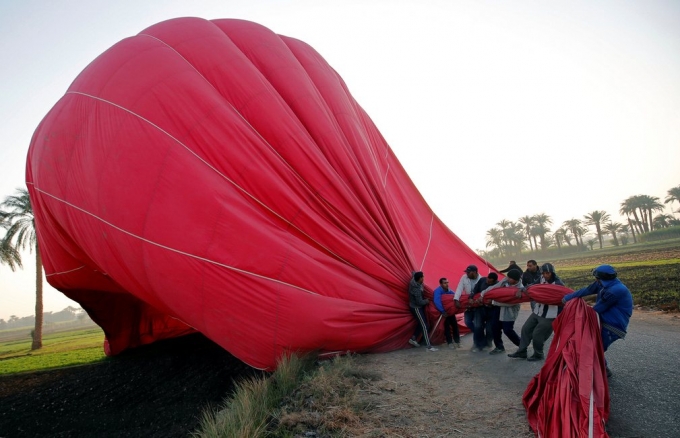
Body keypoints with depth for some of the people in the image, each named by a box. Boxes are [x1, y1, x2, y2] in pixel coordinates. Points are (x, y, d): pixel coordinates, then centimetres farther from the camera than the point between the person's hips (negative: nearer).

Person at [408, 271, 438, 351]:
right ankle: (429, 346, -8)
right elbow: (420, 302, -28)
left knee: (421, 323, 18)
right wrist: (427, 301, -9)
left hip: (418, 307, 10)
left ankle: (413, 339, 29)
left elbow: (414, 273, 17)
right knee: (424, 325, -9)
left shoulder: (413, 281, -6)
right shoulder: (416, 289, -31)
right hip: (416, 308, -10)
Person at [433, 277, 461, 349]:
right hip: (443, 312, -6)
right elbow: (437, 302, -35)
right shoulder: (438, 291, -22)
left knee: (455, 325, 0)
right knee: (447, 326, -8)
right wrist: (443, 311, -37)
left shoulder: (450, 291, 0)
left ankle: (457, 341, 11)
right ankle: (450, 342, 2)